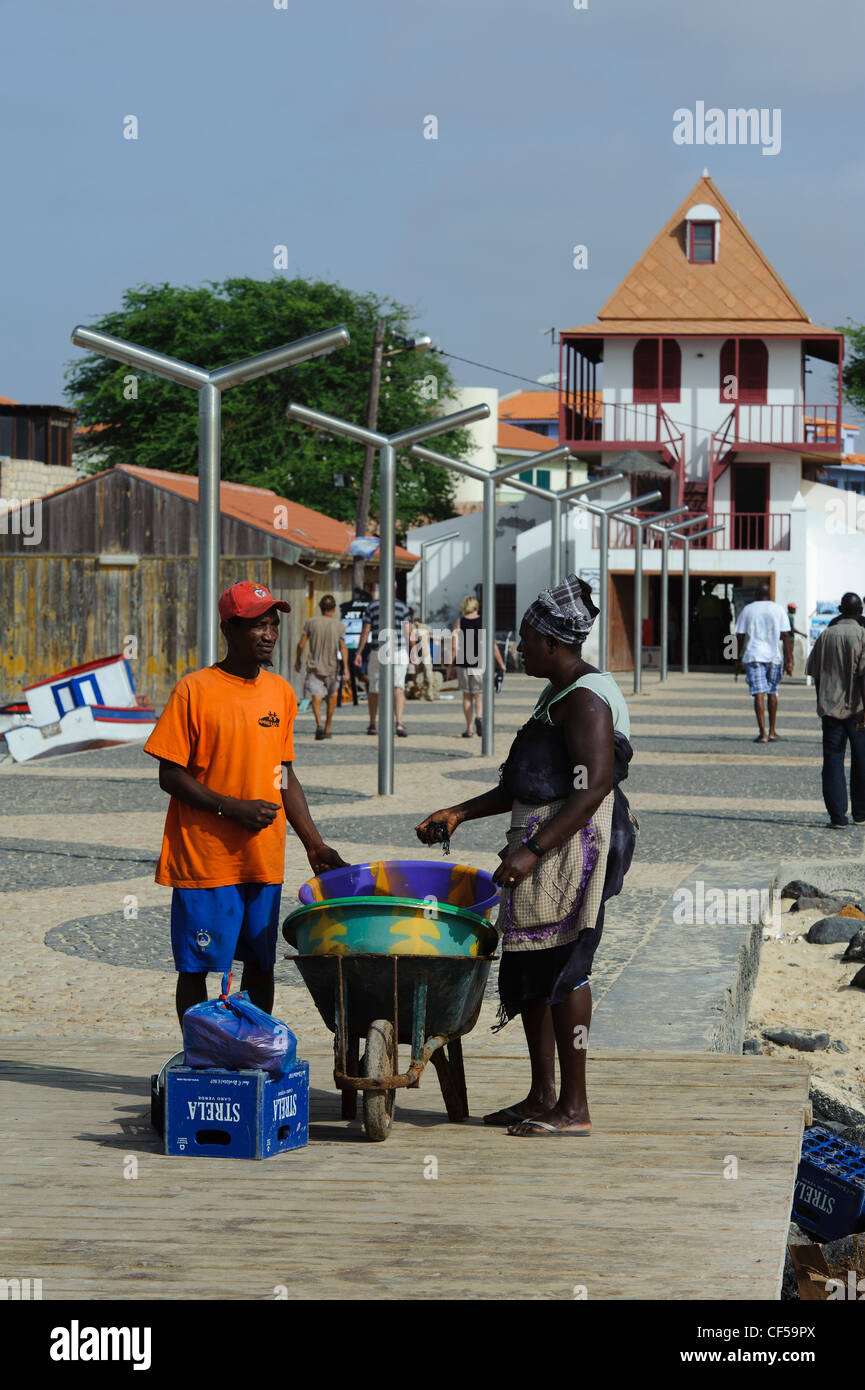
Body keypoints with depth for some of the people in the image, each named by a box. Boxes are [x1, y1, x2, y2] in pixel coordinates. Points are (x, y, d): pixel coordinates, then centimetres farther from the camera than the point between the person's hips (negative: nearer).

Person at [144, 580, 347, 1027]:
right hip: (203, 857, -5)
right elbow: (171, 776, -9)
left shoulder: (281, 693, 8)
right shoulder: (194, 691, -9)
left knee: (260, 963, 11)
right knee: (196, 967, 1)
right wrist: (233, 808, -19)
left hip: (265, 857, 5)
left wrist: (314, 844, 8)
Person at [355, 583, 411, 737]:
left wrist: (359, 653, 6)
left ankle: (372, 725, 22)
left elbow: (365, 632, 2)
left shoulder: (372, 606, 5)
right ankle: (399, 723, -26)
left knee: (374, 689, 14)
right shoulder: (401, 606, 2)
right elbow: (407, 632, -1)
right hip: (398, 651, -2)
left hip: (377, 652, 2)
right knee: (398, 688, -8)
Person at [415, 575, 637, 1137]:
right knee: (530, 968, 12)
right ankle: (543, 1096, 18)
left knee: (562, 968, -7)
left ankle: (575, 1107, -2)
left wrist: (532, 850, -27)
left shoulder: (586, 699, -15)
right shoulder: (560, 693, 18)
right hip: (546, 846, 11)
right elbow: (528, 786, 23)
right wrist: (461, 812, 20)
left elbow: (593, 789, -23)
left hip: (572, 848, -11)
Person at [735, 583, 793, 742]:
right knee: (772, 692, 16)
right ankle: (772, 732, 22)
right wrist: (789, 661, -1)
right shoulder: (778, 610, 5)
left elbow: (740, 636, 3)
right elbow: (785, 636, -2)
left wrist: (739, 659, 12)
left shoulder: (747, 610, 4)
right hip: (774, 657, 2)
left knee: (759, 694, -7)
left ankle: (762, 733, -16)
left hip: (753, 657, -2)